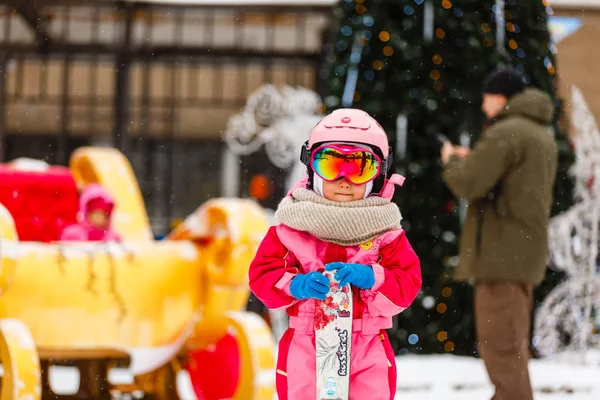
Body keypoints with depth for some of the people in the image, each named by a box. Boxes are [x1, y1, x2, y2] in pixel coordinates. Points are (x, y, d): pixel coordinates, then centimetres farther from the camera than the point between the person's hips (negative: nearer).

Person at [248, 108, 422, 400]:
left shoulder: (386, 232, 0)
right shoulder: (292, 226, -1)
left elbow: (408, 282, -4)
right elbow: (262, 274, -1)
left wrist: (368, 277, -22)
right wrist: (296, 285, -21)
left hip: (367, 347, 0)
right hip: (305, 345, 0)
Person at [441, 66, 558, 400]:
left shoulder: (505, 133, -14)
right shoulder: (542, 134, 17)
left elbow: (468, 185, -18)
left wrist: (452, 161, 3)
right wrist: (474, 161, 15)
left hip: (503, 250, -10)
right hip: (525, 248, 10)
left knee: (499, 342, -10)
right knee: (512, 341, 17)